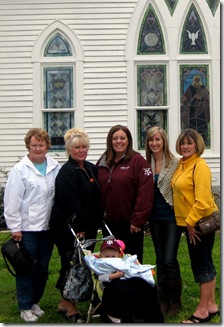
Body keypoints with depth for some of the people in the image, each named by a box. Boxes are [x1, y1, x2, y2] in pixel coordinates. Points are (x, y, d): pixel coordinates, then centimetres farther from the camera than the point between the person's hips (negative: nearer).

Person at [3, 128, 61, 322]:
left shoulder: (55, 168, 3)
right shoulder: (20, 170, -7)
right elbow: (12, 202, -8)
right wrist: (15, 228, -9)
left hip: (48, 226, 4)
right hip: (27, 228, -4)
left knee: (43, 268, 13)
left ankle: (35, 302, 31)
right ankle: (25, 307, 20)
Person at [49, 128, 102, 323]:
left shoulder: (92, 169, 10)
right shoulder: (67, 172, -14)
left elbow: (97, 199, 13)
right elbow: (71, 202, -20)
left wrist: (95, 224, 8)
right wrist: (80, 227, -19)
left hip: (88, 227, 8)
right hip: (67, 227, -8)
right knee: (72, 264, -1)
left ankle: (65, 303, 28)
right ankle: (70, 307, 14)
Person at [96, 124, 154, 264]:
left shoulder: (138, 161, -9)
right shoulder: (103, 162, 8)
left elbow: (145, 193, -14)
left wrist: (137, 220, -16)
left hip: (130, 225, -5)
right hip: (108, 223, 5)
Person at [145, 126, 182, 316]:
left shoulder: (175, 163, -8)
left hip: (171, 217, -4)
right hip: (155, 218, 4)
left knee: (170, 259, -5)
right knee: (160, 258, 12)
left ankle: (175, 299, 14)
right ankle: (164, 298, 25)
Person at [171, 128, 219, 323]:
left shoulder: (200, 166, -17)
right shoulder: (182, 165, 10)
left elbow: (203, 200, -23)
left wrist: (191, 222, -17)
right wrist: (187, 223, 11)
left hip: (201, 222, -9)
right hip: (189, 222, 9)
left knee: (201, 264, 1)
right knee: (203, 263, 17)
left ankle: (203, 310, 13)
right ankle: (211, 305, 30)